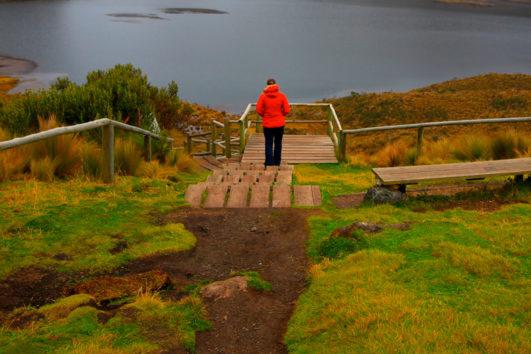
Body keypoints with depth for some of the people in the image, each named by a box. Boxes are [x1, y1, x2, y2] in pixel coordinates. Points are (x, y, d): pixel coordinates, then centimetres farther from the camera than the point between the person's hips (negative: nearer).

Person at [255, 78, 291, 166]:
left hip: (267, 124, -1)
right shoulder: (282, 96, -6)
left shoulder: (263, 96, -8)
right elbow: (287, 110, -7)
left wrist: (264, 115, 9)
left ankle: (269, 163, -1)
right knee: (278, 143, 15)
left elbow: (258, 110, -9)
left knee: (268, 143, 7)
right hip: (279, 123, 1)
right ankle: (277, 162, 21)